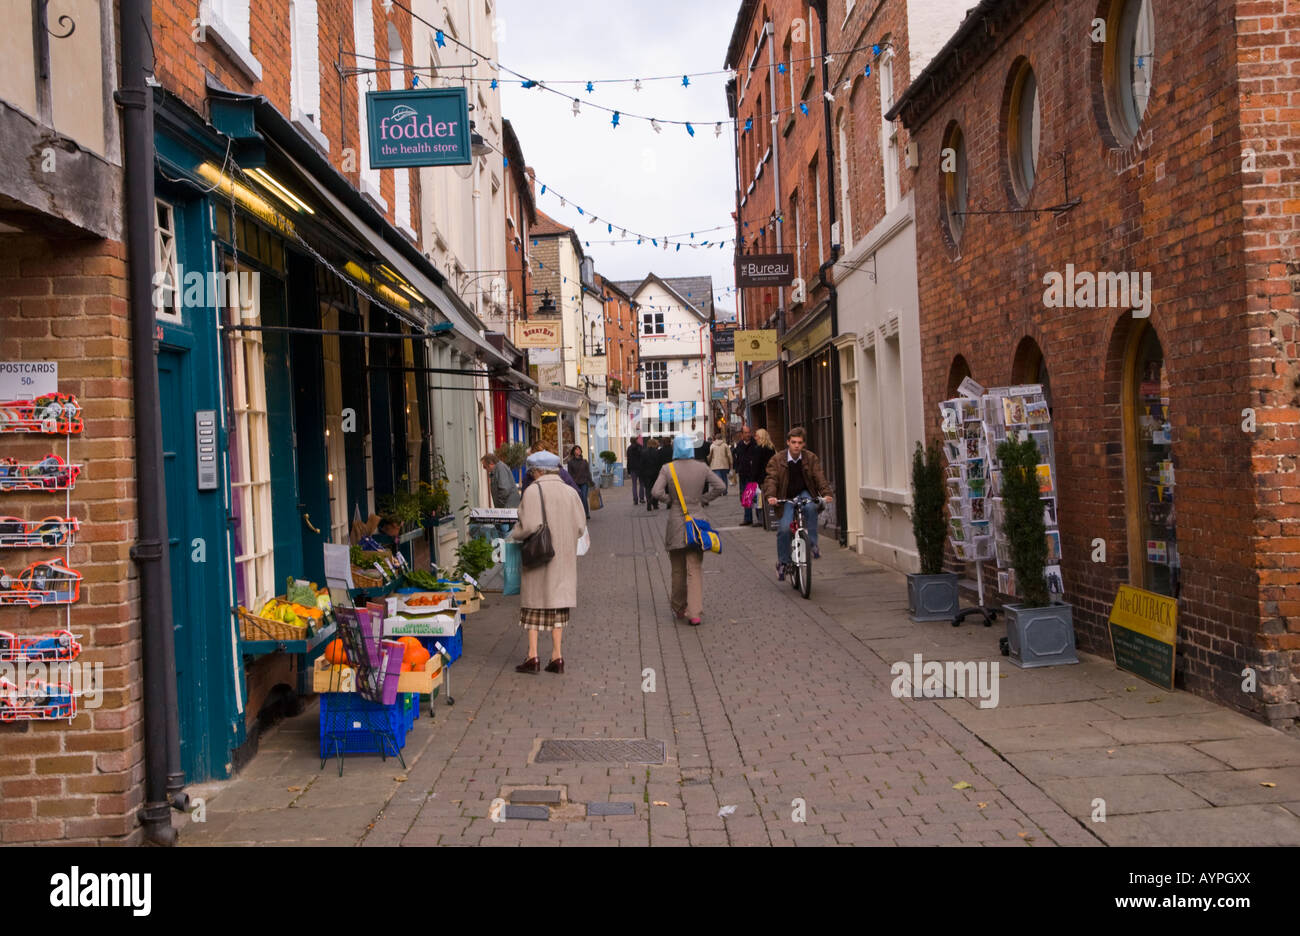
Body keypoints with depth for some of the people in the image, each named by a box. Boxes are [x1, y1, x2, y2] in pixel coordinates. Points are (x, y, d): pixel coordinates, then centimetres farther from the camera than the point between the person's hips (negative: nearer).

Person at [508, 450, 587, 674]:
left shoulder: (533, 491, -12)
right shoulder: (570, 492, 2)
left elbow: (529, 525, -20)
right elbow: (580, 526, 2)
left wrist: (513, 534, -1)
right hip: (563, 557, 4)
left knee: (534, 602, 6)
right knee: (557, 601, 10)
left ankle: (533, 656, 4)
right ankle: (557, 656, 9)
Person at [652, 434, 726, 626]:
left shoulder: (667, 469, -6)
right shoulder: (702, 467, 0)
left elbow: (656, 492, -15)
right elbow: (721, 487, -2)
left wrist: (669, 500, 2)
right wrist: (703, 499, 6)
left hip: (676, 522, -1)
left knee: (678, 570, 13)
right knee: (695, 569, 1)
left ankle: (679, 609, 25)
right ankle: (694, 612, -8)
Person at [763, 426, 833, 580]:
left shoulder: (811, 458, -2)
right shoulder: (777, 459, -7)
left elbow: (819, 477, -9)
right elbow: (771, 479, -14)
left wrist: (826, 493, -27)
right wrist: (771, 495, -34)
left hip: (805, 494, 1)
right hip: (787, 498, -1)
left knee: (811, 507, -35)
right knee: (784, 528, -16)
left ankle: (812, 544, -20)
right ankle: (782, 562, 4)